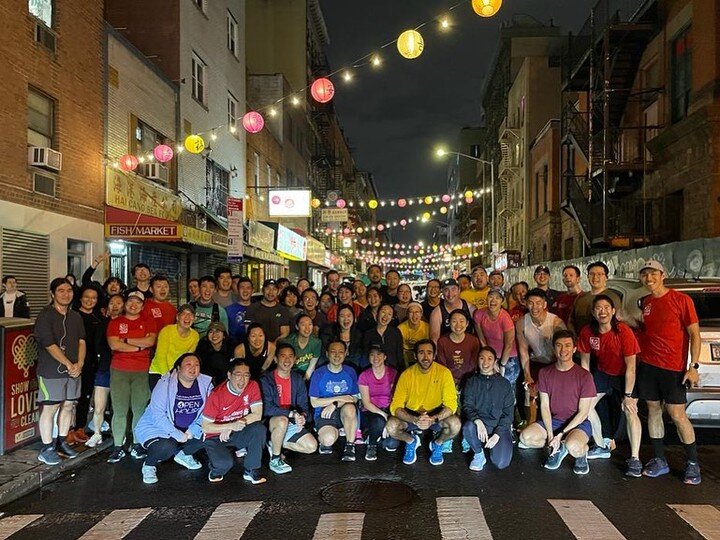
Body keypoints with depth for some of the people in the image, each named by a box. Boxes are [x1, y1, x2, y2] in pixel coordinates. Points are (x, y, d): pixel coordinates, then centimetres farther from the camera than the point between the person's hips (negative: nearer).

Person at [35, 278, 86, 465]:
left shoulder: (76, 317, 12)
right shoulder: (45, 316, -9)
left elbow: (81, 341, 7)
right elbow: (50, 346, -15)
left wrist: (79, 364, -8)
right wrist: (69, 365, -15)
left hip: (74, 371, 6)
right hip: (51, 371, -6)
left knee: (68, 406, 12)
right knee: (49, 409, 0)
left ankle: (62, 442, 26)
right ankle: (47, 448, 9)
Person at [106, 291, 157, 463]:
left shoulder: (148, 321, 10)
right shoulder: (115, 322, 11)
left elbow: (151, 341, -7)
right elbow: (113, 345, -5)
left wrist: (126, 340, -5)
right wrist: (139, 346, -7)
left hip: (142, 371, 0)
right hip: (119, 371, 0)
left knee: (140, 409, -1)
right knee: (119, 409, -1)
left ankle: (137, 445, 9)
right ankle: (118, 446, 6)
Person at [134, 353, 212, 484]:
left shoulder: (205, 383, -7)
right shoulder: (165, 383, -18)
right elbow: (157, 415, -22)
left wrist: (193, 430, -16)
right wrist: (177, 434, -24)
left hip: (187, 429, 6)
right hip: (156, 427, -5)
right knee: (167, 447, -34)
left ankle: (183, 454, 13)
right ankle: (149, 465, 0)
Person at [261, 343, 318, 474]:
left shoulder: (298, 379, 6)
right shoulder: (266, 379, -12)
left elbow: (304, 405, 5)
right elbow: (266, 408, -22)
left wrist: (302, 416, -18)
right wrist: (291, 414, -28)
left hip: (292, 423, 6)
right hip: (270, 422, -6)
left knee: (312, 446, -9)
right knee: (282, 420, -39)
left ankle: (276, 444, 9)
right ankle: (275, 460, -17)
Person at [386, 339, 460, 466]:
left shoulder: (444, 372, -16)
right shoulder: (407, 374, -15)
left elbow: (451, 404, -19)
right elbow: (396, 407, -18)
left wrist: (433, 419, -36)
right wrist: (415, 420, -35)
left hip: (437, 415, 0)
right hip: (412, 416, 0)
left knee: (455, 424, -31)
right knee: (391, 426, -28)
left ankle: (437, 443, 5)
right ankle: (411, 441, 8)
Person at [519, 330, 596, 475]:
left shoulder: (584, 376, -12)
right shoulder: (545, 373, 0)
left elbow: (583, 412, -11)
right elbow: (544, 406, -1)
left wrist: (561, 434, -16)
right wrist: (550, 434, -14)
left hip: (578, 423, -4)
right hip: (552, 420, 4)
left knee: (572, 446, -37)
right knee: (525, 437, -21)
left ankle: (582, 453, 2)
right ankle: (559, 448, 7)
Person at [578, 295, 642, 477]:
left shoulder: (624, 332, -28)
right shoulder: (587, 332, -16)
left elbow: (630, 367, -24)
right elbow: (585, 362, -4)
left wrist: (627, 396, -23)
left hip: (623, 376, -5)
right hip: (602, 373, 5)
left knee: (630, 411, -21)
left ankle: (635, 460, -15)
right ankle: (601, 446, 18)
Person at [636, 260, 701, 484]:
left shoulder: (681, 299, -6)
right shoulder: (644, 303, 10)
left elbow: (694, 334, -7)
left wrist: (693, 366, -13)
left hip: (673, 367, -5)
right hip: (647, 365, 5)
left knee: (677, 414, -4)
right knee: (653, 410, 9)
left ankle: (693, 463, 12)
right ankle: (660, 461, 19)